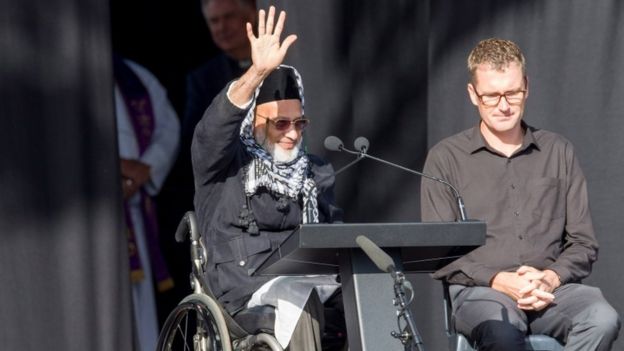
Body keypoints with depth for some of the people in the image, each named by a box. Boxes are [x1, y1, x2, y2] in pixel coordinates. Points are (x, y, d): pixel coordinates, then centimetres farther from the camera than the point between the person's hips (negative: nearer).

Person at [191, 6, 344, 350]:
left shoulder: (316, 173, 23)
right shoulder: (224, 165, 6)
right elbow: (215, 126, -14)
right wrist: (257, 73, -30)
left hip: (311, 279, 5)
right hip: (247, 283, -5)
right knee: (297, 294, -36)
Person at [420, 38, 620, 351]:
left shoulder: (559, 152, 18)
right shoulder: (445, 158, 10)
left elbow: (583, 243, 14)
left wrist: (550, 278, -7)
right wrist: (500, 281, -12)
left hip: (553, 289, 3)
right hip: (479, 290, -3)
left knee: (603, 320, -32)